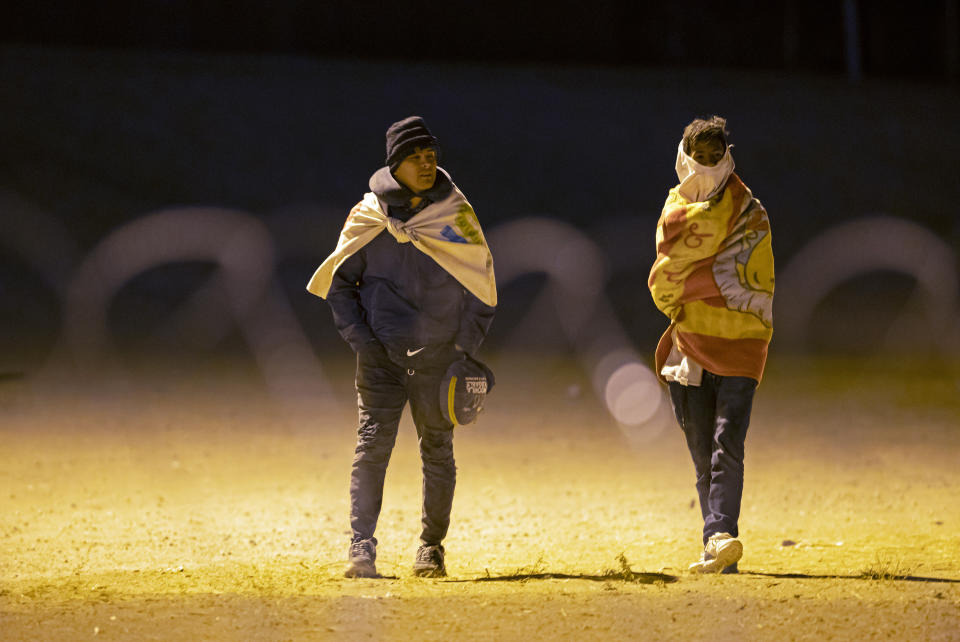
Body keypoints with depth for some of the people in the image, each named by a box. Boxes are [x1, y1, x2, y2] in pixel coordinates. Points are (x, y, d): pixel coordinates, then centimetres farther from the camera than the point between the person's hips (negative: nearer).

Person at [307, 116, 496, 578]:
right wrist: (358, 336, -4)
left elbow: (481, 281, 9)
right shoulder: (368, 216, 2)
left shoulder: (456, 214, 5)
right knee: (372, 444, -10)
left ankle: (431, 547, 16)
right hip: (381, 351, -1)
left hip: (438, 355, 1)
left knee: (437, 450, 5)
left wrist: (467, 347, 0)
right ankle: (362, 550, -13)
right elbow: (339, 280, 9)